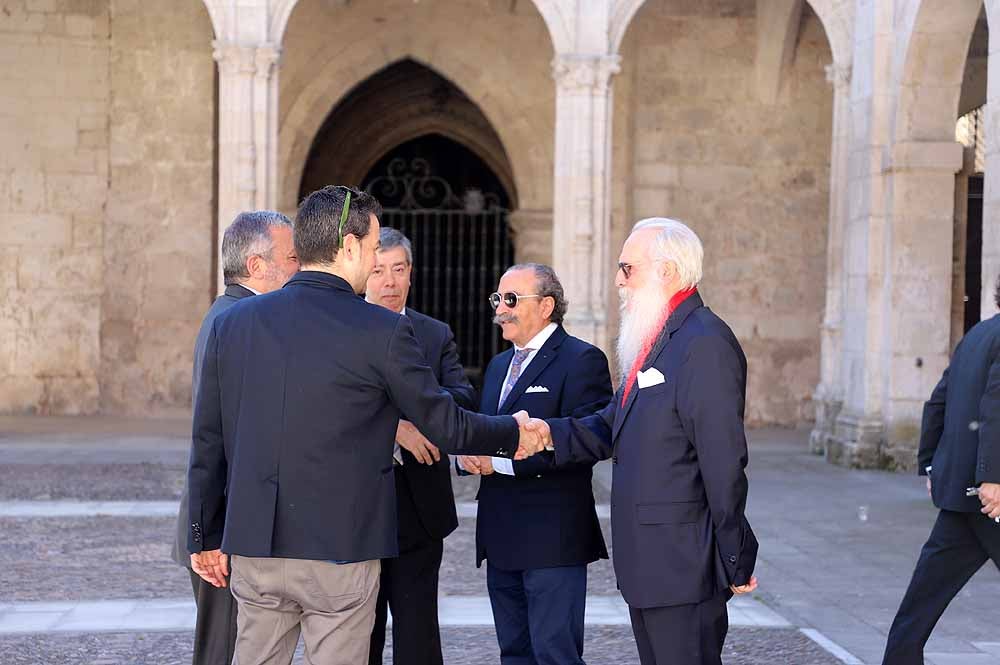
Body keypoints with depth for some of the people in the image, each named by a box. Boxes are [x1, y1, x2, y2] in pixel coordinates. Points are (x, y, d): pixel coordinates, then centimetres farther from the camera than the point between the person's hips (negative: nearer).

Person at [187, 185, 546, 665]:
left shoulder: (232, 323, 3)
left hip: (253, 547, 4)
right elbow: (445, 426, -1)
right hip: (340, 552, -4)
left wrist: (206, 535, 17)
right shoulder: (382, 331, -10)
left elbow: (209, 442, 7)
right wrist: (514, 433, 18)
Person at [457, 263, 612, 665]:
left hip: (552, 537, -8)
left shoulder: (582, 360, -8)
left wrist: (501, 459, -20)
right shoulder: (499, 365, 19)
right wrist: (469, 454, -4)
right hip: (501, 538, 8)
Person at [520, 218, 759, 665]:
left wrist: (734, 561, -16)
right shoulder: (655, 341, 15)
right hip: (649, 561, 10)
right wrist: (551, 432, -3)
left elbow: (724, 464, -19)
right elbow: (612, 426, 14)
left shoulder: (705, 343, -17)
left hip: (683, 564, -10)